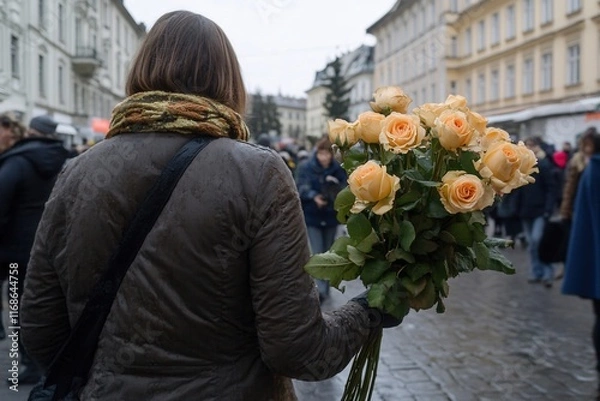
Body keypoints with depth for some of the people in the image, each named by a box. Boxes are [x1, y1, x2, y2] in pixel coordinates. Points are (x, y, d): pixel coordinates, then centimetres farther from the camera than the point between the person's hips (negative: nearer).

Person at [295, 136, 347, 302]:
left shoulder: (338, 169, -2)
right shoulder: (306, 167, -6)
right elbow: (301, 187, -13)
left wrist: (337, 185, -27)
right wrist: (313, 196, -31)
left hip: (331, 216, 2)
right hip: (312, 216, -2)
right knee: (317, 254, -10)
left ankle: (325, 287, 31)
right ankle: (321, 289, -11)